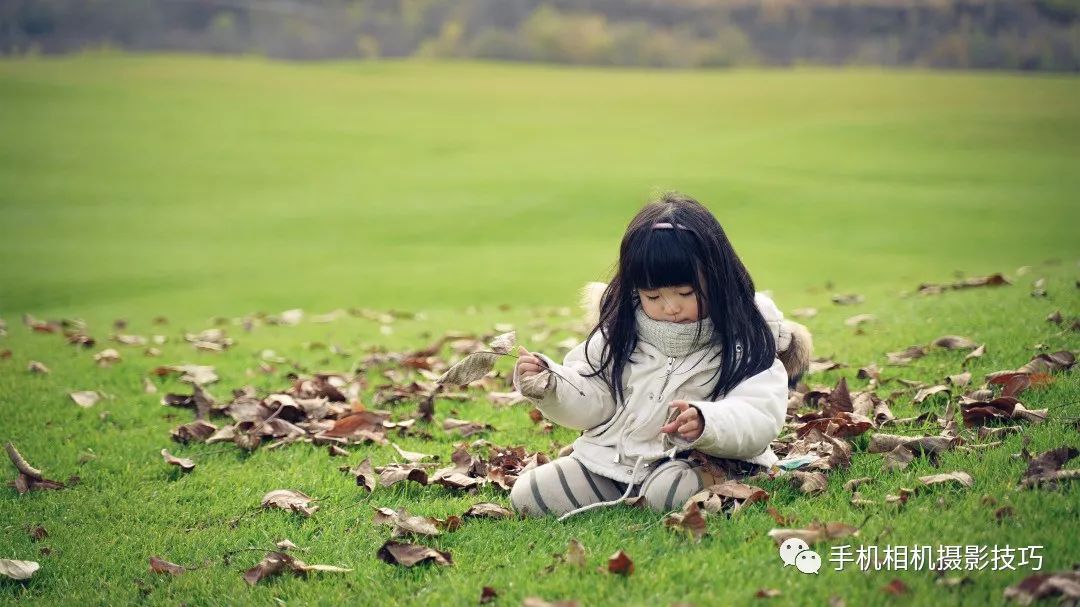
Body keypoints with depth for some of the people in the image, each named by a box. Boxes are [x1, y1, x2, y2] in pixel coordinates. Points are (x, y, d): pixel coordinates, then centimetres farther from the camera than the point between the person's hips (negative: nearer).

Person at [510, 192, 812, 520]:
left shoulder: (746, 345, -8)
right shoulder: (620, 335, 4)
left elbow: (762, 419, -18)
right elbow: (591, 403, 8)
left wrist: (707, 423, -36)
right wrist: (549, 384, -11)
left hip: (698, 460, -5)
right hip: (611, 456, 5)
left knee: (669, 490, -38)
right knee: (526, 494, -5)